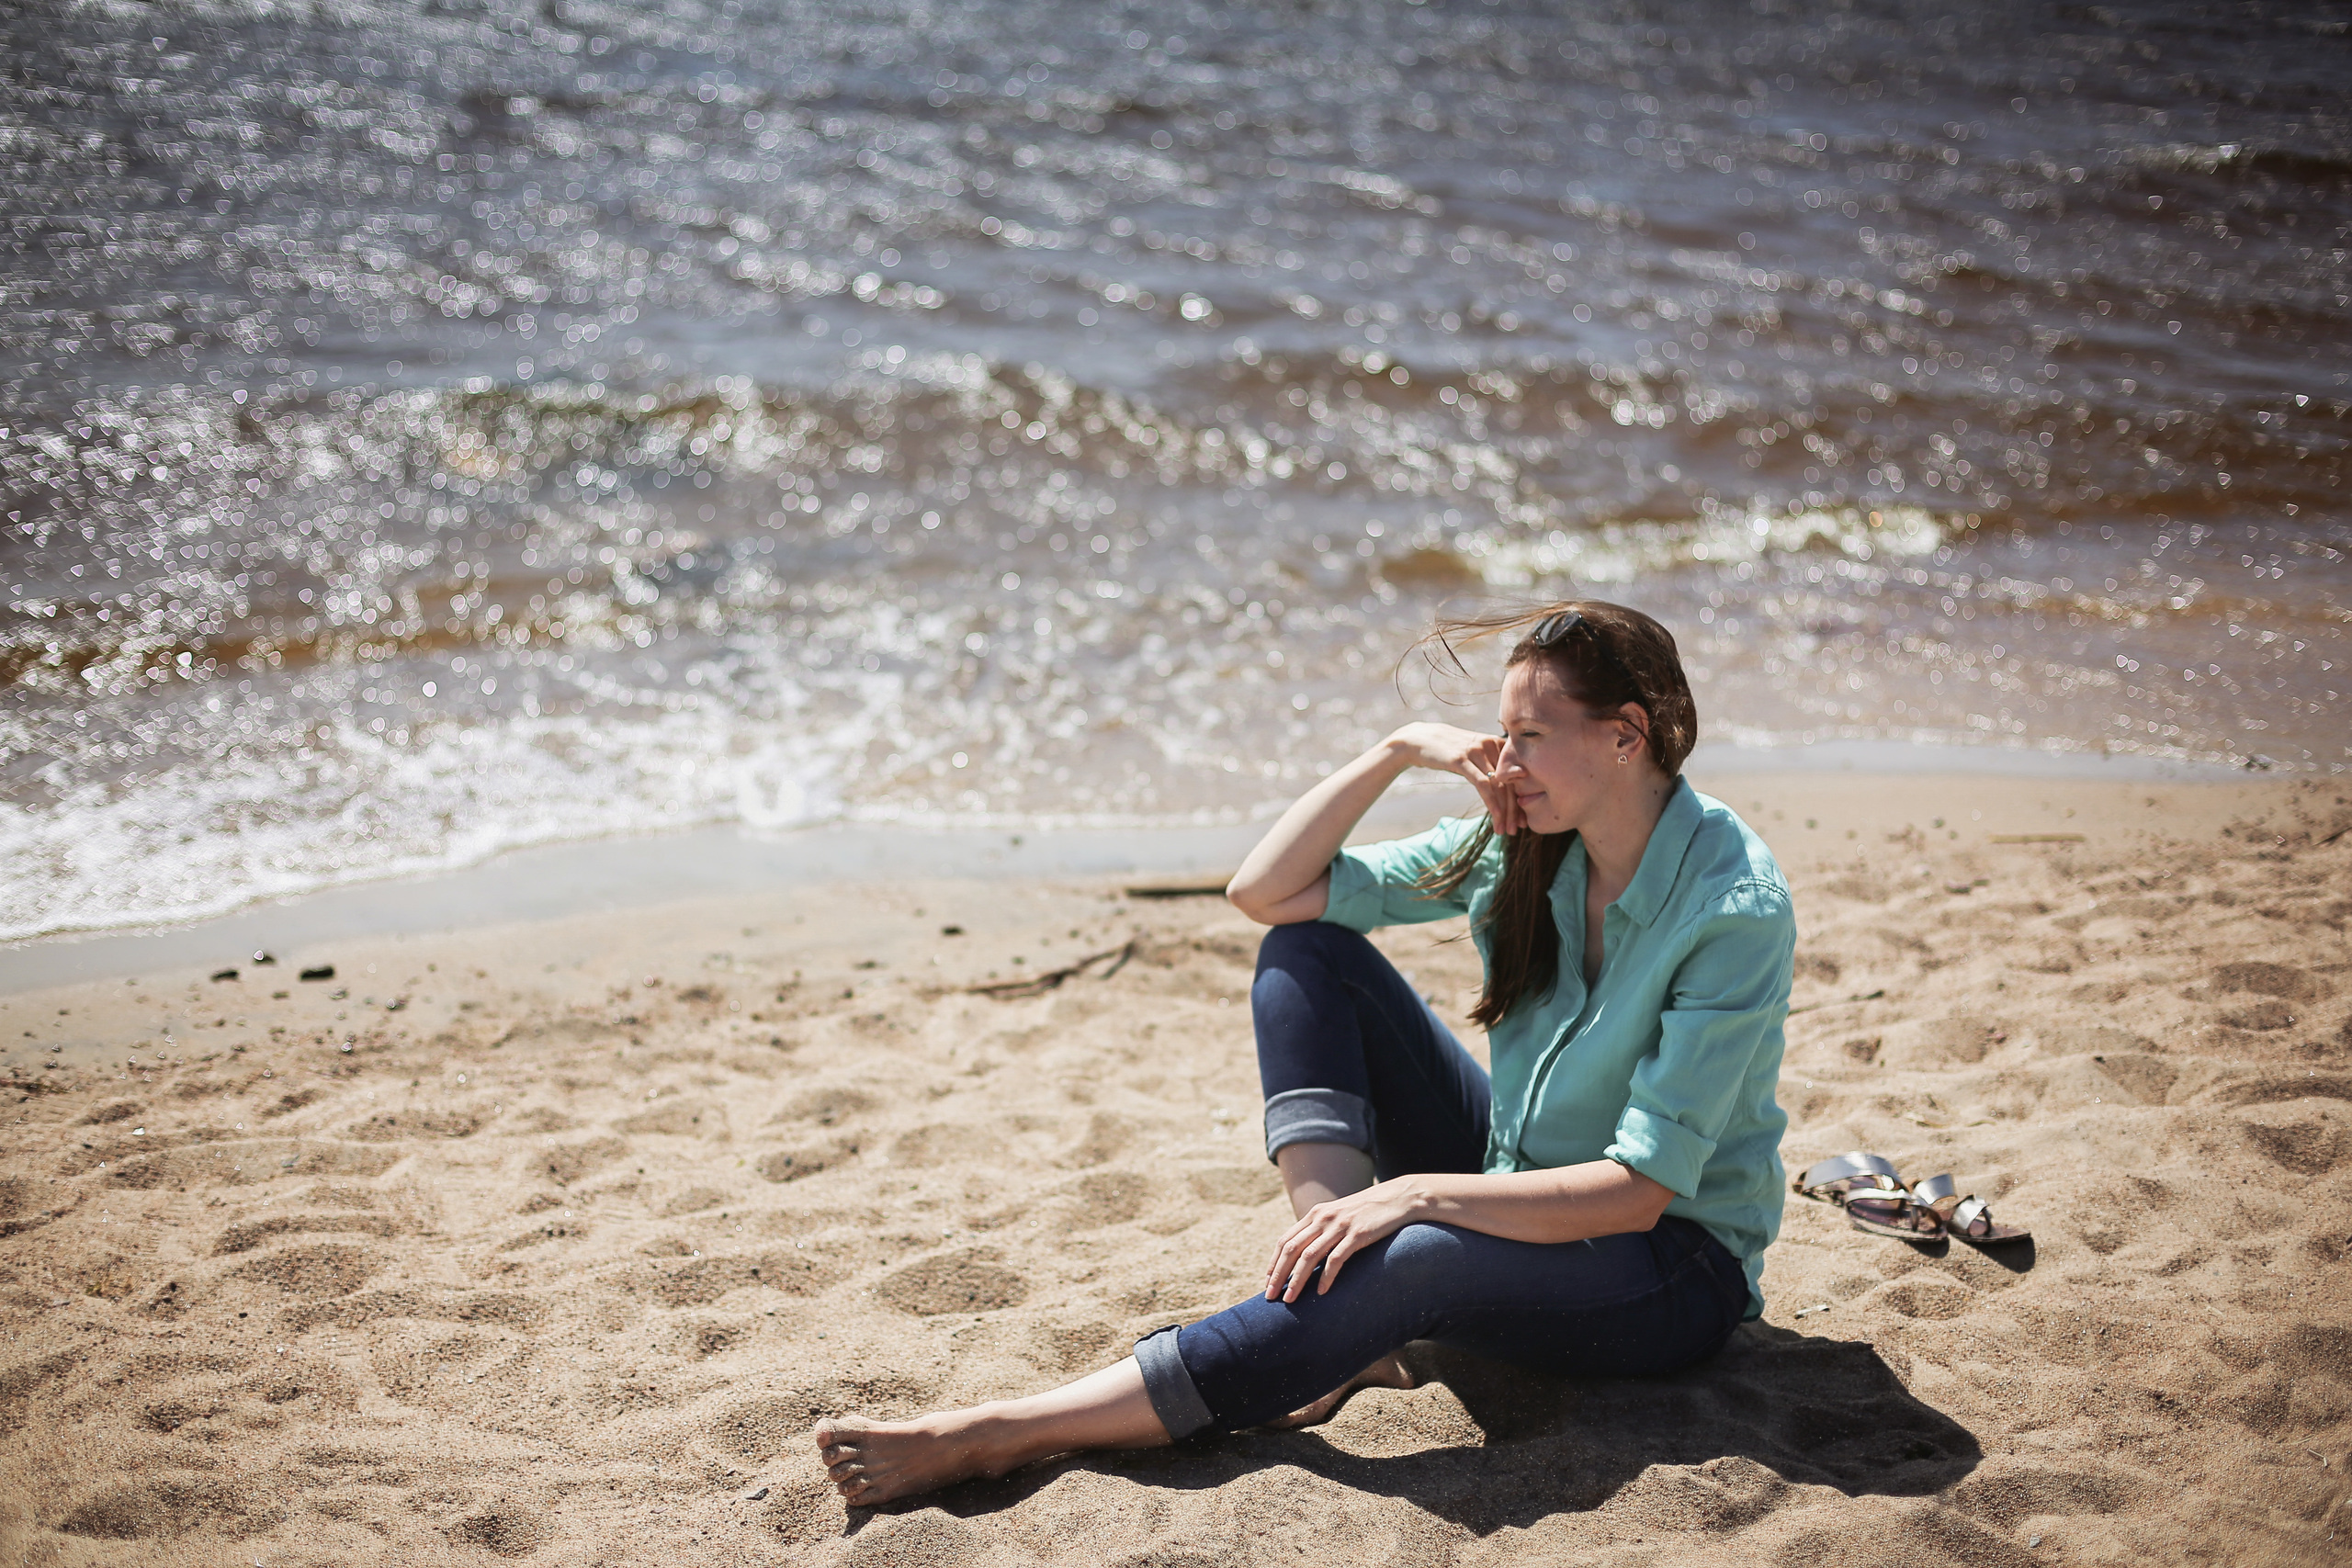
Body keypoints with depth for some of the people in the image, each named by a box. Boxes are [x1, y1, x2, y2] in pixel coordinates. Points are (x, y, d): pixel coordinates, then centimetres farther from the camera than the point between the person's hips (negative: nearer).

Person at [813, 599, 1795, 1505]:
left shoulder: (1734, 907, -22)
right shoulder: (1517, 844, -3)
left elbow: (1639, 1190, -26)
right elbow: (1264, 890, -4)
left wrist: (1413, 1193, -32)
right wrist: (1400, 752, -13)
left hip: (1677, 1270, -6)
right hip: (1515, 1192, 7)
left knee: (1415, 1258, -39)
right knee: (1307, 951, -7)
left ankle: (1002, 1436, -34)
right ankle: (1349, 1331, -19)